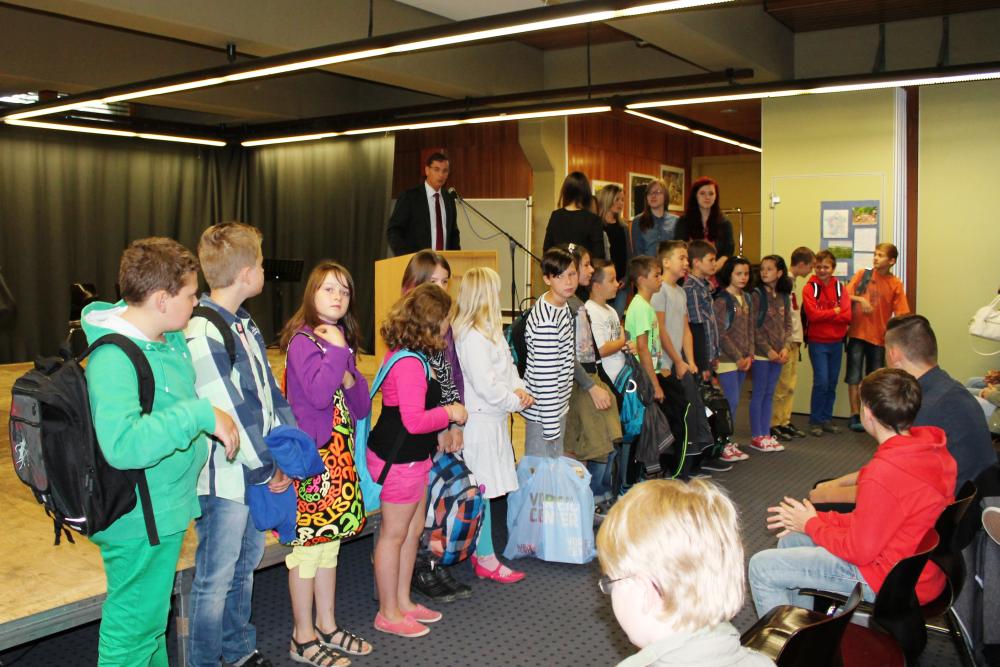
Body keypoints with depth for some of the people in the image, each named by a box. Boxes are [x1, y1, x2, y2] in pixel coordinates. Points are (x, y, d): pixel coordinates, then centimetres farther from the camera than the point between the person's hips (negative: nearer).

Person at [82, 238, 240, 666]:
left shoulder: (170, 337, 1)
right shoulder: (113, 358, -26)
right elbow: (123, 445, -40)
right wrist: (201, 414, -36)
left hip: (163, 509, 9)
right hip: (140, 522, -9)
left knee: (152, 614, 27)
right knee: (135, 627, 8)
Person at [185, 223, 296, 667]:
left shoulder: (245, 325, 9)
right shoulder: (203, 335, -21)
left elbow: (270, 393, 9)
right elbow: (230, 413, -23)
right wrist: (268, 469, -14)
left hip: (258, 472, 9)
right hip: (225, 478, -9)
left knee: (244, 565, 22)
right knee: (216, 580, 6)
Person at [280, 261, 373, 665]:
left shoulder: (343, 342, 12)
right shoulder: (302, 340, -11)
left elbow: (362, 407, 11)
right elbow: (318, 394, -26)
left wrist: (352, 380, -8)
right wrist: (337, 351, -16)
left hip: (339, 456, 8)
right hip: (312, 455, -8)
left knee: (329, 541, 15)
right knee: (308, 543, 1)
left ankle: (327, 627, 27)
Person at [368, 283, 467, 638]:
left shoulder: (401, 354, 7)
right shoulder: (410, 363, -25)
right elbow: (414, 421, -27)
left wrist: (437, 435, 18)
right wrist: (450, 412, -13)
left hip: (412, 456, 10)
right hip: (398, 459, -10)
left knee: (414, 530, 20)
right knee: (394, 534, 4)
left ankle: (403, 601, 34)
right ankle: (388, 613, 20)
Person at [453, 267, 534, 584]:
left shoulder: (491, 332, 14)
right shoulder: (472, 337, -20)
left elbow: (508, 367, 18)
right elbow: (485, 384, -23)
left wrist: (519, 389, -1)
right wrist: (516, 401, -11)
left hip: (493, 419, 10)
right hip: (480, 422, -10)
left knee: (485, 487, 16)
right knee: (481, 488, -2)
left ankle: (479, 551, 28)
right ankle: (486, 560, 7)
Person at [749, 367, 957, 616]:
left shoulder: (884, 472, -32)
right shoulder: (932, 446, -3)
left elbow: (858, 550, -21)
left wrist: (811, 525, -5)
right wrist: (818, 519, 3)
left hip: (891, 581, -10)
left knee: (761, 567, -5)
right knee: (791, 540, 22)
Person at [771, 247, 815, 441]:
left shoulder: (793, 283, 16)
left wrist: (797, 339, 14)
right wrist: (786, 340, -17)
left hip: (793, 341, 9)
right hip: (785, 341, -9)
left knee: (790, 384, 13)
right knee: (781, 385, -4)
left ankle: (785, 421, 20)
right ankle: (774, 424, 4)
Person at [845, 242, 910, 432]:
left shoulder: (895, 284, -1)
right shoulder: (862, 275, 1)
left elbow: (901, 314, -3)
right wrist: (860, 299, -17)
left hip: (878, 337, 1)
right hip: (857, 333, 0)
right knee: (854, 377, -1)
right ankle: (854, 415, 6)